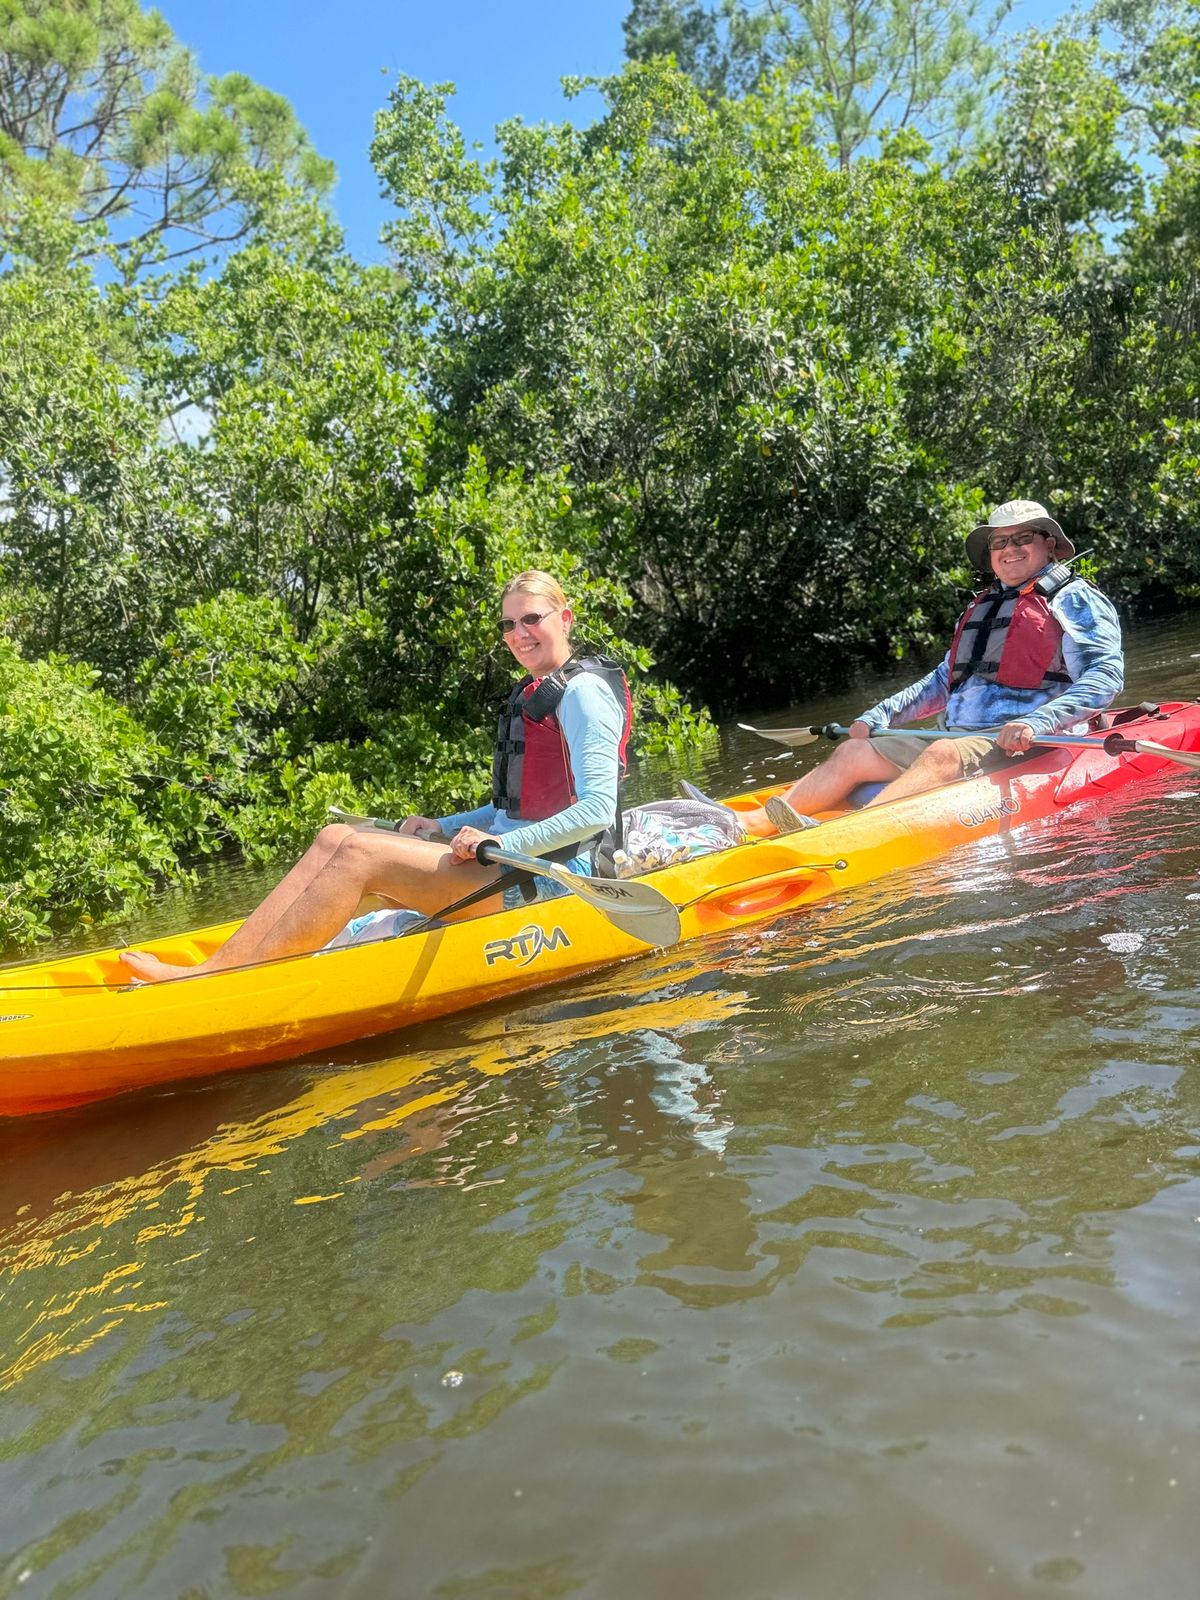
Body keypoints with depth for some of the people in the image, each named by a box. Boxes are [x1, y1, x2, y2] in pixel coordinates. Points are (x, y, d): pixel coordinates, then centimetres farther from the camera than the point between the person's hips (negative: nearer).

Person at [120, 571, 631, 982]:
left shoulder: (584, 690, -8)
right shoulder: (531, 693, 20)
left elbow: (597, 809, -19)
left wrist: (501, 844, -23)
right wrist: (443, 828, 14)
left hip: (547, 873, -9)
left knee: (357, 855, -22)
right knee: (335, 838, -3)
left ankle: (222, 983, -19)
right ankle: (218, 965, -13)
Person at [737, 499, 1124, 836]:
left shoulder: (1072, 599, 3)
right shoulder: (982, 606, 24)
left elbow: (1107, 674, -11)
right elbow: (945, 679, 32)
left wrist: (1035, 723, -25)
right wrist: (879, 715, 20)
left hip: (1017, 744, -7)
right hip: (955, 739, 8)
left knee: (942, 755, -36)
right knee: (853, 753, -6)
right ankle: (751, 823, -18)